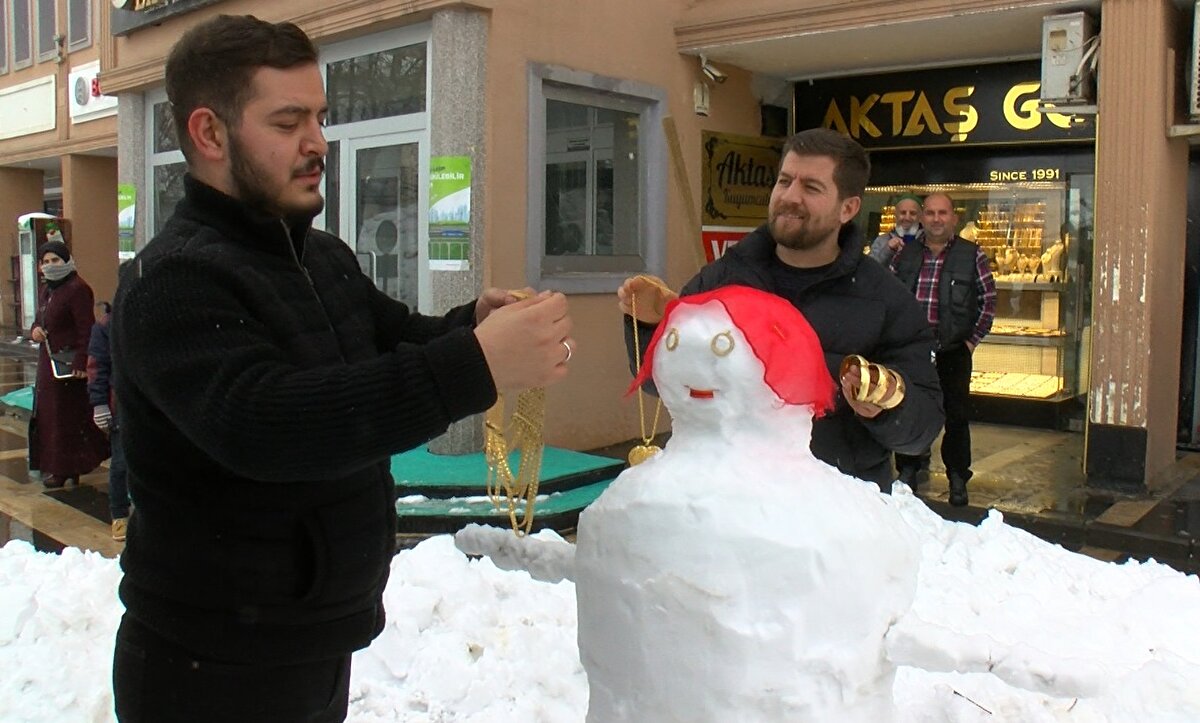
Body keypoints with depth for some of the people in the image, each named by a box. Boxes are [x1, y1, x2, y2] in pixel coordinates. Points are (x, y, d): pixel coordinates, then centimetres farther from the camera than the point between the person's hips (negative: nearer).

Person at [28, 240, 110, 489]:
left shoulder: (77, 289, -14)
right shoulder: (46, 291, 15)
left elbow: (87, 329, -19)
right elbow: (40, 319, 26)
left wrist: (80, 363, -25)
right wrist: (35, 329, 1)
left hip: (70, 363, -10)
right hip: (49, 361, 10)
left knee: (67, 415, -3)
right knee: (49, 415, 13)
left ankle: (66, 469, 4)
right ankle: (56, 466, 22)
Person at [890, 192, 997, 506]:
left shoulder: (972, 256, -1)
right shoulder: (905, 255, 6)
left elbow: (988, 300, 2)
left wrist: (972, 339, -2)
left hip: (953, 353, -2)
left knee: (957, 417, 6)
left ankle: (958, 479, 18)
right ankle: (908, 471, 25)